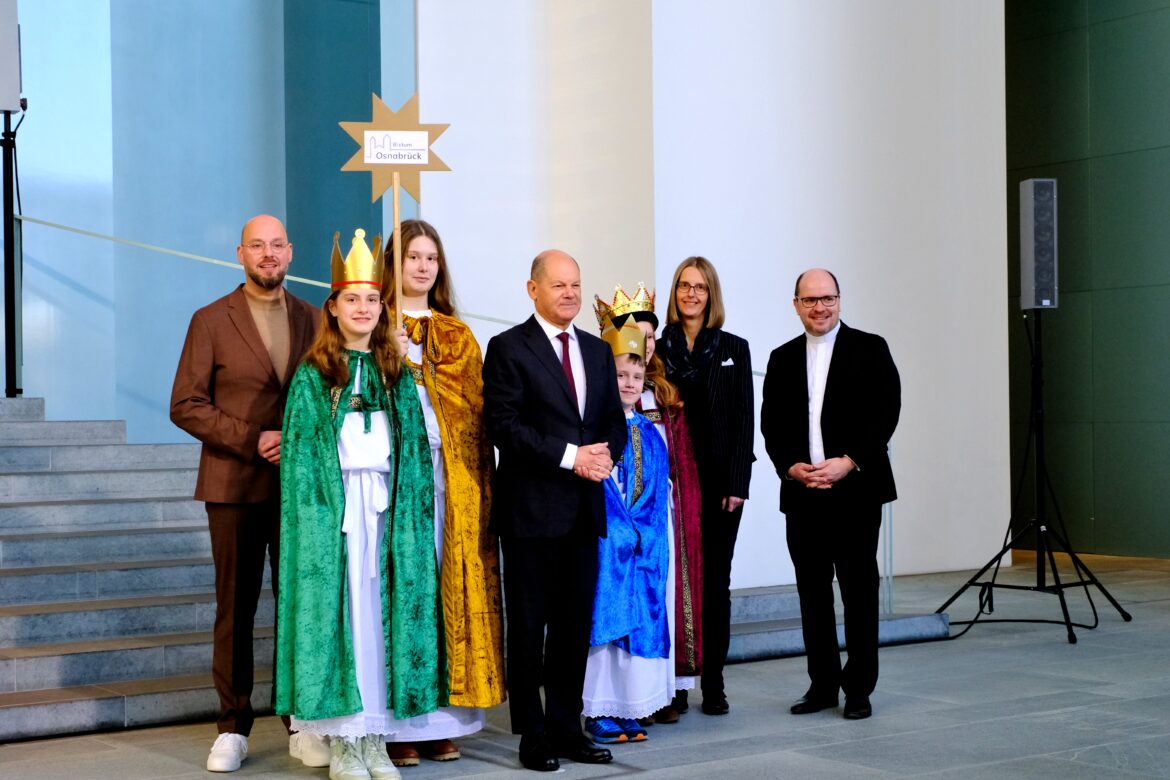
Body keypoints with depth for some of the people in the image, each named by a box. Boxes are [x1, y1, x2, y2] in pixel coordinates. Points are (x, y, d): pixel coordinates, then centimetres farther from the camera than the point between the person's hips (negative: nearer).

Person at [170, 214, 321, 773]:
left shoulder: (312, 319, 10)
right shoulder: (211, 321, 2)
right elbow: (185, 405, -2)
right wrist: (251, 440, -12)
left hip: (301, 485, 2)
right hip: (235, 486, -2)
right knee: (235, 609, 3)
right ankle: (232, 729, 12)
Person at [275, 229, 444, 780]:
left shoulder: (396, 373, 12)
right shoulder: (312, 375, 2)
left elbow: (416, 445, 10)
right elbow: (300, 451, -3)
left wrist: (409, 513, 0)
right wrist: (313, 517, -13)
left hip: (387, 508, 3)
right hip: (334, 509, -3)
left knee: (384, 613, 2)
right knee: (339, 612, -3)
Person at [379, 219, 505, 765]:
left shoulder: (457, 336, 17)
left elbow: (475, 412, 11)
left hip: (450, 478, 4)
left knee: (449, 586, 3)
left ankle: (442, 721, 9)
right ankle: (398, 725, -1)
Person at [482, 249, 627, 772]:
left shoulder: (598, 351, 15)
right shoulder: (509, 348, -4)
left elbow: (615, 420, 14)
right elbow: (503, 425, -13)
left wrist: (605, 454, -8)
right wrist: (570, 456, -17)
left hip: (585, 509, 6)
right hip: (532, 508, -5)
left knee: (576, 625, 10)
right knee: (529, 626, 2)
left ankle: (567, 729, 19)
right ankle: (533, 735, 10)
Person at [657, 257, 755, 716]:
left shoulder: (734, 349, 6)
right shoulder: (658, 349, 5)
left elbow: (744, 419, 2)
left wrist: (737, 483, -6)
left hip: (720, 482, 0)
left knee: (715, 581, 4)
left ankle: (713, 684, 10)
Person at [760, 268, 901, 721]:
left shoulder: (869, 349, 2)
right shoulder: (782, 359, 13)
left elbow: (886, 412, -5)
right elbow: (772, 424, 10)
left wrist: (849, 462, -14)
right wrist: (791, 467, -7)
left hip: (856, 489, -3)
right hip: (801, 494, 4)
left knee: (859, 590, 0)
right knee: (812, 592, 7)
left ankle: (859, 688, 8)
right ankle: (822, 684, 16)